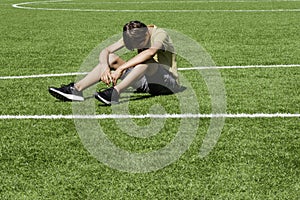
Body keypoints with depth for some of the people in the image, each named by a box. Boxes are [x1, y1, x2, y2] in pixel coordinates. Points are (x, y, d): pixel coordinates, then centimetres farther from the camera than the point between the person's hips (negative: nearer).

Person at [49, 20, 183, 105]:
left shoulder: (159, 34, -18)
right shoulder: (131, 35, 0)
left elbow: (150, 52, -40)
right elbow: (106, 51, -6)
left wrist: (120, 69, -43)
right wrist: (105, 67, -30)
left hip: (168, 82, -6)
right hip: (146, 83, 6)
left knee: (146, 60, -36)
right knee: (111, 58, -9)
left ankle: (115, 93, -49)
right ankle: (76, 89, -23)